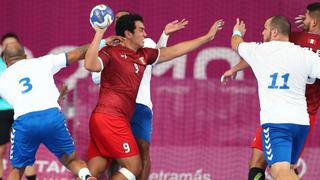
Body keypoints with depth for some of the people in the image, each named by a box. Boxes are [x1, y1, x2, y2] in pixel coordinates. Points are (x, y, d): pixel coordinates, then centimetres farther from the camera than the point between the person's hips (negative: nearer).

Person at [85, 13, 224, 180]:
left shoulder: (143, 55, 18)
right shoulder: (111, 52, -5)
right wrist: (98, 35, -25)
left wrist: (208, 37, 28)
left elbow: (175, 50, 25)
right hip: (110, 118, -8)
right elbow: (90, 65, -25)